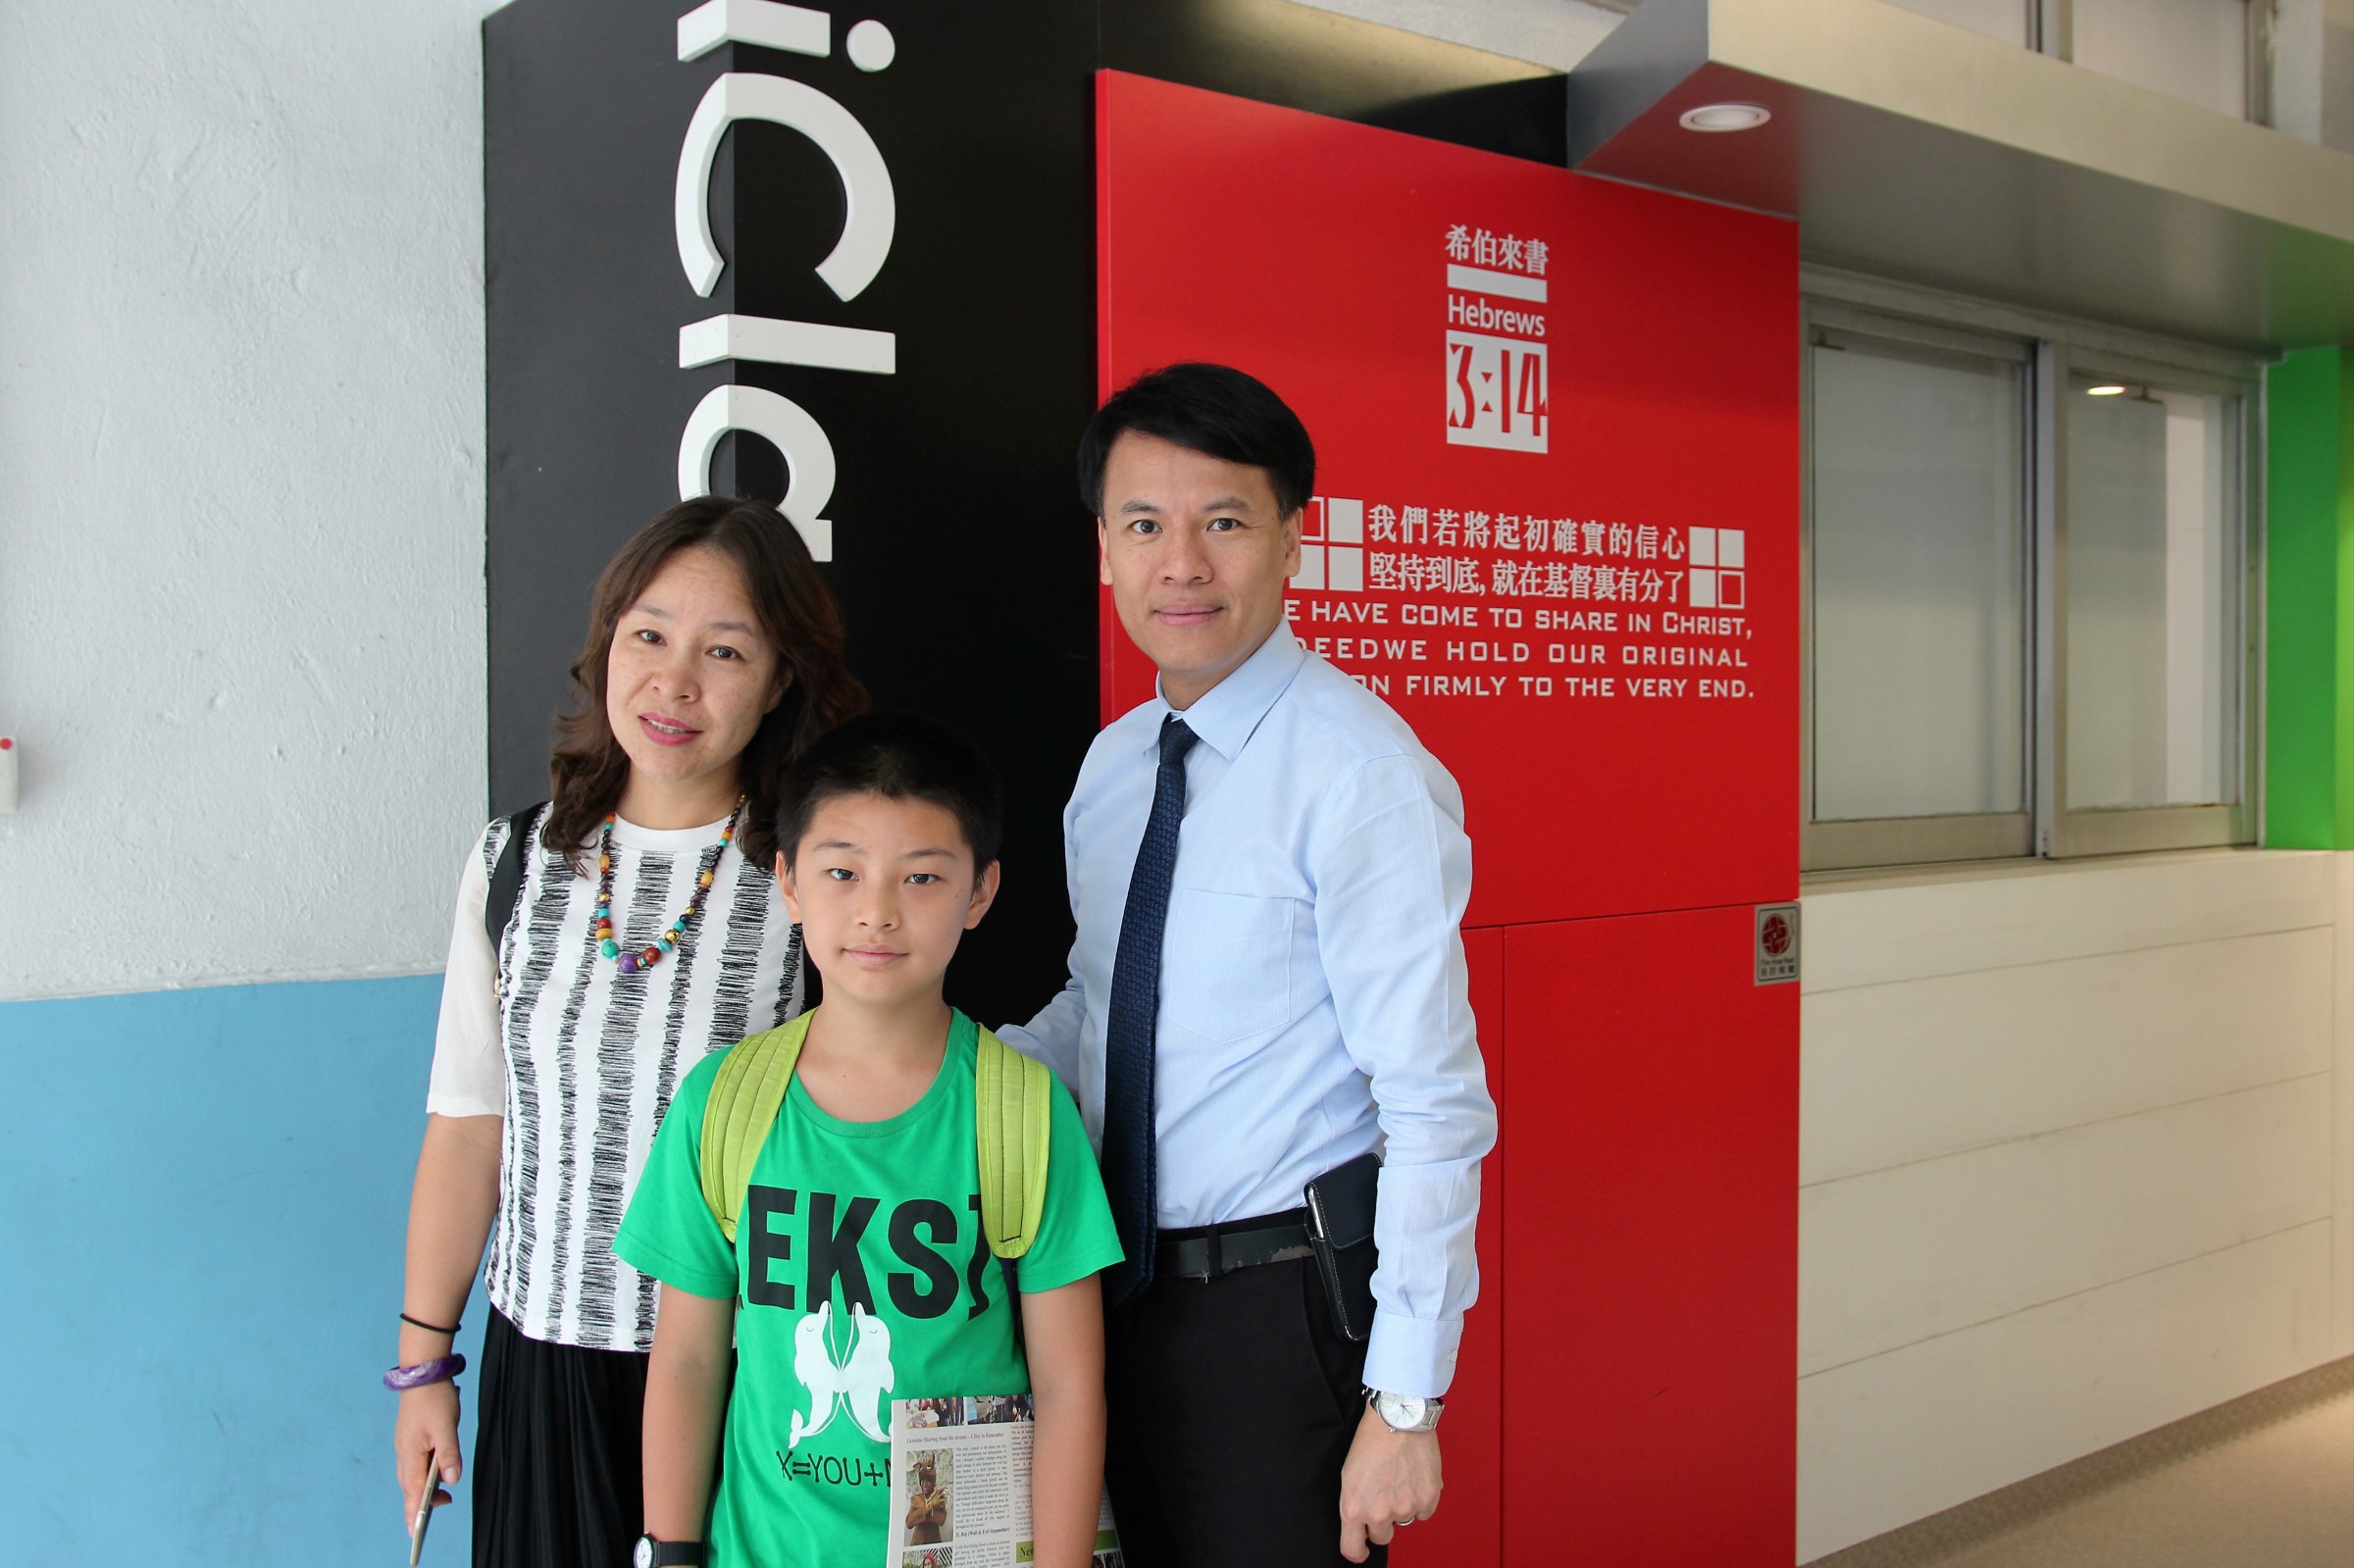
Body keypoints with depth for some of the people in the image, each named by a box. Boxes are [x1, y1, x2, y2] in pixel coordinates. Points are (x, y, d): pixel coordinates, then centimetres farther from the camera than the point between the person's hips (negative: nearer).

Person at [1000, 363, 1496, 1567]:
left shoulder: (1361, 771, -18)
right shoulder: (1109, 766, 5)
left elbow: (1433, 1106, -19)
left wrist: (1405, 1400, -19)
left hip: (1281, 1308, -7)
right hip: (1126, 1290, 7)